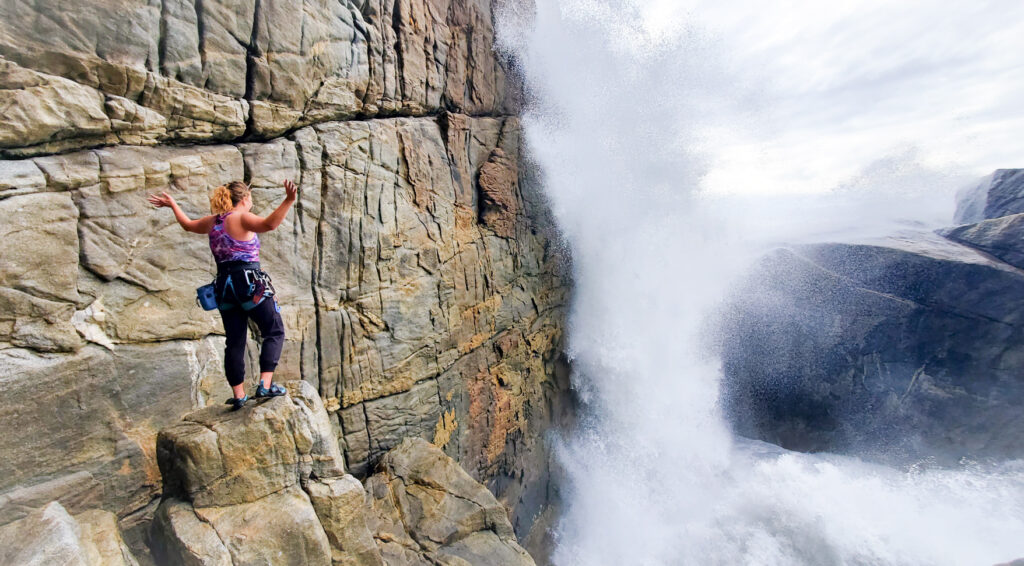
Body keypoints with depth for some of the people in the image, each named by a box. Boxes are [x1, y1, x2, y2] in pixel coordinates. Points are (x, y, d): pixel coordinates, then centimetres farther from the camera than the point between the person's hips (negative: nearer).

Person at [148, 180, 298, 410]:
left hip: (225, 285, 7)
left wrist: (172, 205, 49)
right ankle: (265, 385, -9)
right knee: (274, 332, 2)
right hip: (250, 283, -7)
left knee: (234, 341, 10)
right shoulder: (242, 218, -7)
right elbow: (269, 224, -27)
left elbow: (188, 224, 34)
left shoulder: (212, 222, 14)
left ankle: (239, 395, 13)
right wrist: (288, 201, -34)